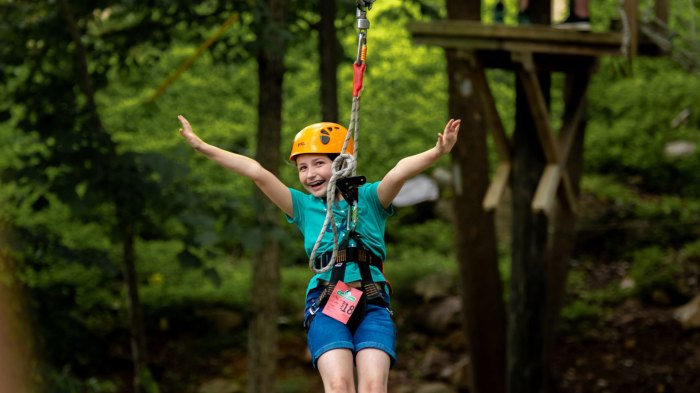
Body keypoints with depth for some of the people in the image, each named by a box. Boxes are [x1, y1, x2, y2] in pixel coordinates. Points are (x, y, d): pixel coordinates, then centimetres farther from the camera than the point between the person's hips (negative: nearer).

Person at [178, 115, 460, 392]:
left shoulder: (368, 199, 10)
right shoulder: (304, 206, 14)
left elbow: (398, 173, -10)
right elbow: (257, 173, 4)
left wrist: (436, 153, -29)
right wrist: (203, 147, -2)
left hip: (372, 306, 0)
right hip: (325, 305, 0)